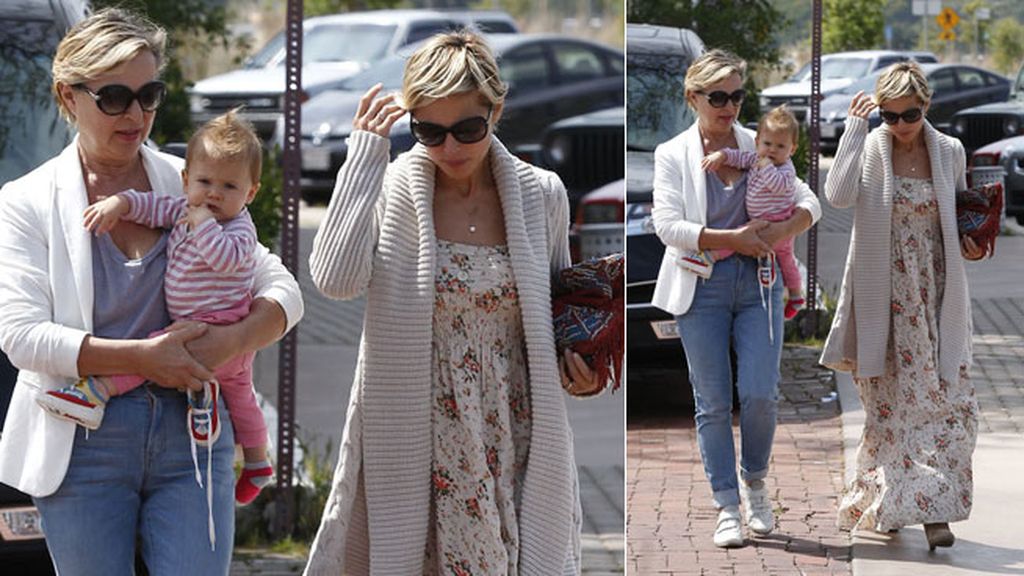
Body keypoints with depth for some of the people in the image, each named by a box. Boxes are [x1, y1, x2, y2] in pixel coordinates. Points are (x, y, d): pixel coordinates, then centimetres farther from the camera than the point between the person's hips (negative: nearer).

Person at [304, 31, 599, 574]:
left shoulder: (541, 194, 0)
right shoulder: (393, 188, -7)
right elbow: (335, 278, -25)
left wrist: (576, 363, -5)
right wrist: (365, 153, -21)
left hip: (513, 438, 2)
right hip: (413, 435, -2)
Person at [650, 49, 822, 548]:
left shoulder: (761, 147, 8)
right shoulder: (673, 154, 1)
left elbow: (808, 201, 7)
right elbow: (667, 224, -10)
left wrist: (784, 230, -14)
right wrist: (733, 239, -16)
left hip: (758, 281, 1)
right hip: (701, 286, -1)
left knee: (760, 394, -6)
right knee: (713, 402, 2)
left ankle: (755, 483, 19)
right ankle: (727, 507, 11)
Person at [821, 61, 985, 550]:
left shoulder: (950, 152, 4)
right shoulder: (869, 149, -4)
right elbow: (839, 195, -23)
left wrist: (968, 245, -2)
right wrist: (855, 126, -19)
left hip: (937, 297, 2)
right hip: (886, 298, -2)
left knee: (949, 402, -4)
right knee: (891, 403, 5)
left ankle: (933, 509, 1)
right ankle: (887, 502, 16)